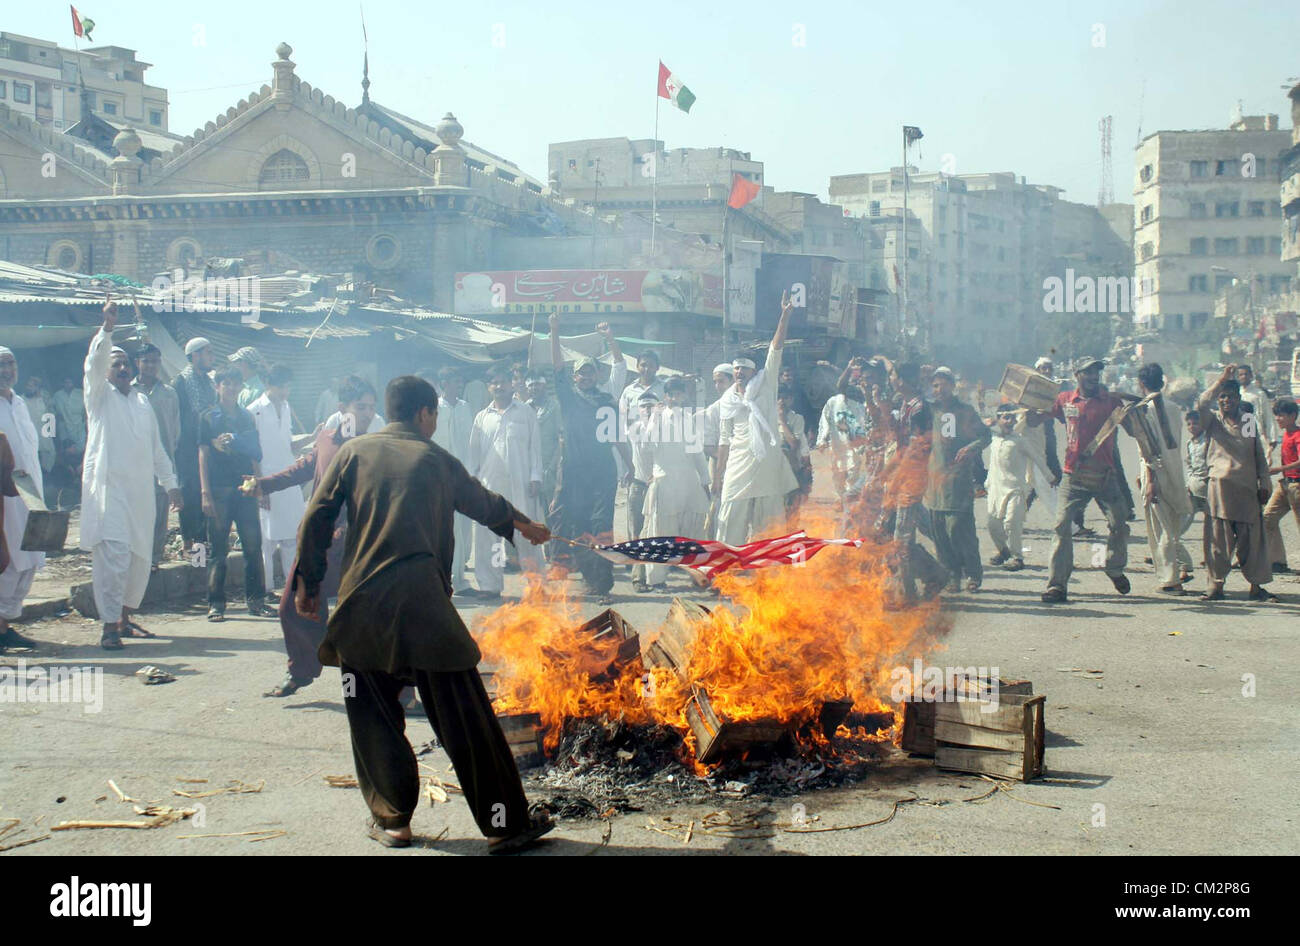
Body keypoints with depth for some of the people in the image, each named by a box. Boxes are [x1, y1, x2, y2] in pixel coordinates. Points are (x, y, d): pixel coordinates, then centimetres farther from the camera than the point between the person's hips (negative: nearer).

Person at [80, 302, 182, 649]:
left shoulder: (142, 401, 21)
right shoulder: (100, 395, 6)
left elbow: (156, 445, 23)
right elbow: (95, 362, -13)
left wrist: (170, 483, 19)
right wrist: (106, 329, -26)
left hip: (141, 489, 6)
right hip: (108, 486, -5)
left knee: (140, 557, 7)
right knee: (113, 554, -14)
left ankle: (125, 618, 21)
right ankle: (109, 626, -12)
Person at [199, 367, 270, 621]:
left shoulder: (247, 418, 16)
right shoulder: (209, 417, 5)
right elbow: (203, 455, -1)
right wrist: (205, 493, -9)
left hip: (245, 488, 3)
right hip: (219, 489, -3)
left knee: (253, 545, 0)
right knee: (217, 549, -1)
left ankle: (255, 600, 8)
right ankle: (216, 603, 4)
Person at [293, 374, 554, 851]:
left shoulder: (354, 451, 11)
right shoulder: (437, 459, 12)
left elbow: (317, 518, 5)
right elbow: (483, 503, 29)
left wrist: (309, 582, 14)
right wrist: (523, 523, 48)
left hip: (360, 606, 1)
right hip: (422, 603, -1)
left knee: (373, 718, 14)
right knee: (465, 717, 2)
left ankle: (391, 820, 19)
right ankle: (507, 822, 7)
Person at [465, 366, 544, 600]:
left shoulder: (526, 413, 9)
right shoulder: (482, 417, 15)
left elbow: (535, 446, 6)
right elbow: (474, 450, 17)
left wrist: (535, 478, -2)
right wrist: (472, 476, 5)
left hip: (520, 483, -2)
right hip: (490, 483, 2)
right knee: (487, 534, -1)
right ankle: (490, 585, 5)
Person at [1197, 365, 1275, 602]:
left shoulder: (1251, 421, 13)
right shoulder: (1213, 420, 6)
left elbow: (1260, 455, 17)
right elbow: (1201, 406, -17)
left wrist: (1265, 484, 12)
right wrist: (1221, 380, -18)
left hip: (1247, 488, 2)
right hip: (1220, 485, -2)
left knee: (1252, 538, 3)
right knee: (1219, 537, -3)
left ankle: (1256, 586, 9)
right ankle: (1216, 584, 3)